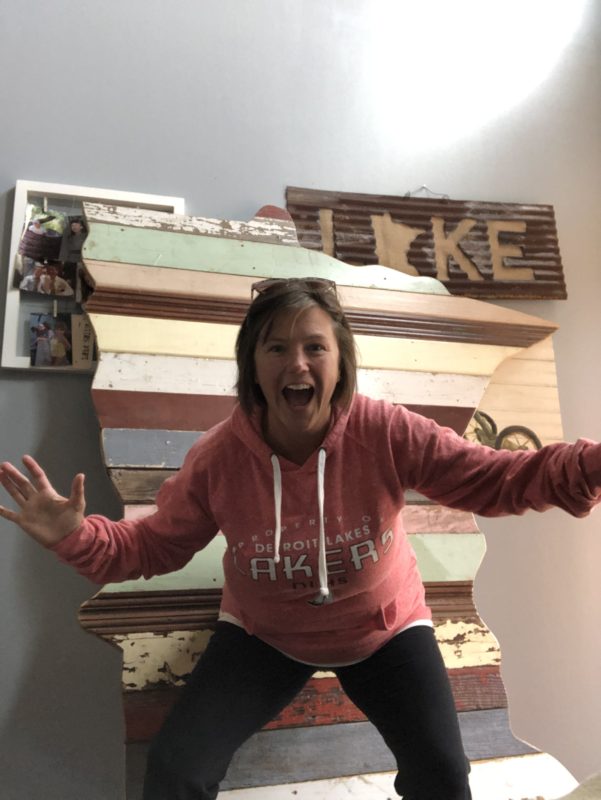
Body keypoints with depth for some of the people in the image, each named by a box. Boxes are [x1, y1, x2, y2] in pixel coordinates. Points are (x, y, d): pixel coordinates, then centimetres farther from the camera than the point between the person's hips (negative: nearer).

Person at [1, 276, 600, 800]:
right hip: (262, 635, 1)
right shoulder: (217, 457, -21)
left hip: (383, 630, 0)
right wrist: (75, 535, -28)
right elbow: (154, 545, -10)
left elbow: (492, 479, -21)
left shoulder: (388, 433, -25)